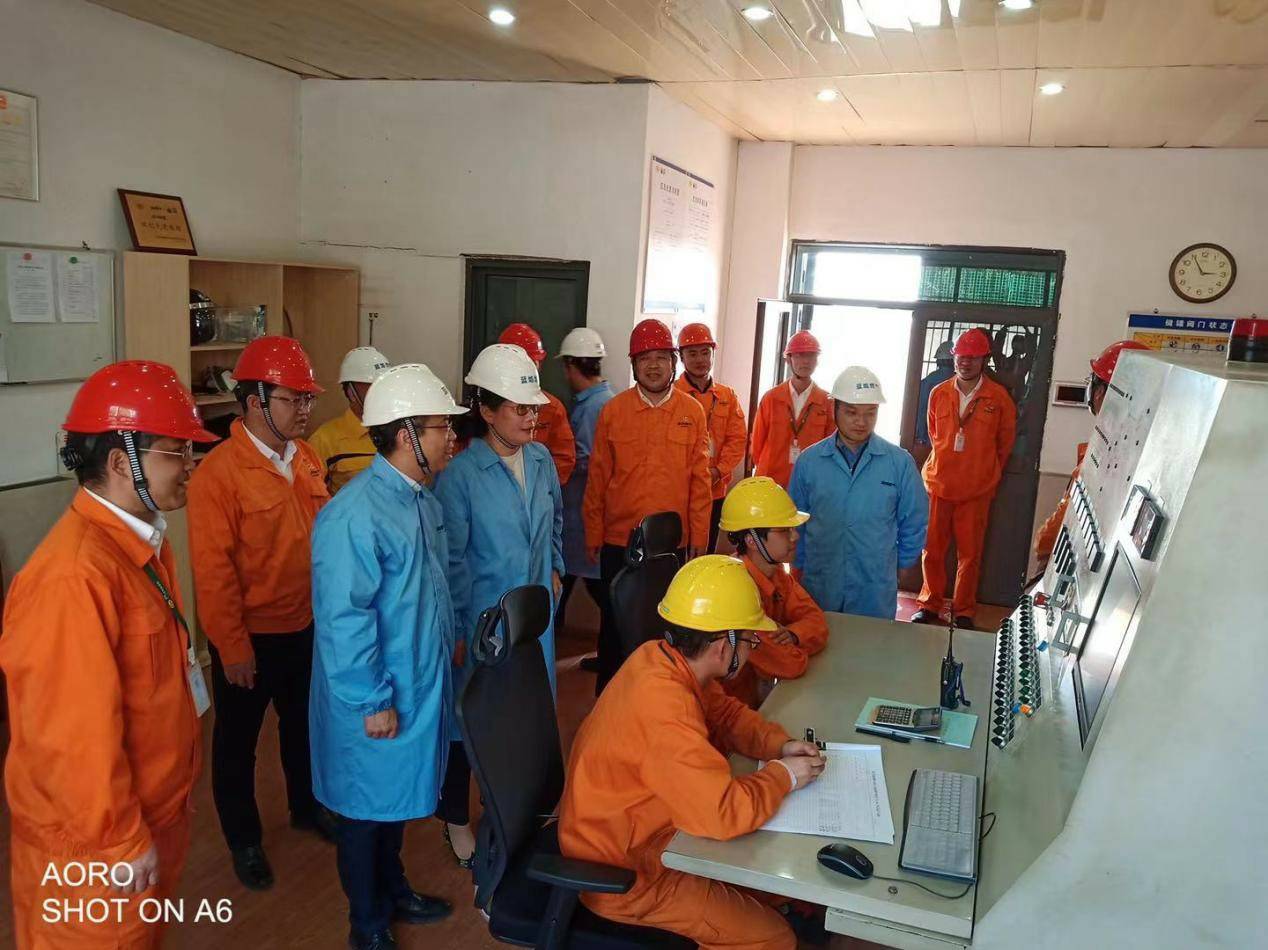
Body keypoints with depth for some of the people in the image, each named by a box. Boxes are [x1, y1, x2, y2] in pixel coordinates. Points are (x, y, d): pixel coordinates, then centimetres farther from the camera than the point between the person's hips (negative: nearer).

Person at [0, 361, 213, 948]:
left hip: (155, 808, 8)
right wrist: (121, 841, -17)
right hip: (93, 840, -8)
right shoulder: (75, 573, -30)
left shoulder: (142, 540, 1)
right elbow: (76, 733, -27)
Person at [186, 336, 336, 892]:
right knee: (237, 741, 15)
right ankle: (244, 840, 36)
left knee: (303, 725, 24)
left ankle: (306, 807, 47)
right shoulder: (218, 472, -20)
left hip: (307, 627, 6)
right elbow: (213, 570, -18)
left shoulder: (306, 458, -2)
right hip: (252, 638, -6)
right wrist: (232, 647, -16)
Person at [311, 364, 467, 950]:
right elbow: (343, 620, -26)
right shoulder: (355, 516, -26)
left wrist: (445, 648, 18)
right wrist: (372, 702, -21)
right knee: (367, 807, 13)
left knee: (397, 797, 25)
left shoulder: (422, 497, 3)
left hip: (420, 684, 8)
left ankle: (393, 891, 47)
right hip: (377, 702, -8)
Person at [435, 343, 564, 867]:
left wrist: (555, 568, 12)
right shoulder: (459, 475, -18)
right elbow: (452, 561, -15)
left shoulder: (541, 459, 0)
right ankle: (457, 819, 33)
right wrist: (457, 630, -12)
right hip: (482, 621, -5)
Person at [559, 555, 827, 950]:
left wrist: (778, 744, -5)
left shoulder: (663, 658, -7)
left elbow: (724, 713, 11)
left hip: (638, 830, 9)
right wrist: (783, 776, -18)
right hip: (619, 873, -9)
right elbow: (724, 813, -36)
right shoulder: (664, 703, -35)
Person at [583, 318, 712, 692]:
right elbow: (597, 479, 1)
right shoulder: (613, 411, -2)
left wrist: (698, 539, 0)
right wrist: (593, 536, 2)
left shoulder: (693, 412, -1)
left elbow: (699, 481, 1)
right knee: (614, 620, 13)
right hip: (619, 541, 0)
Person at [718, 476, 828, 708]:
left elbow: (816, 620, 1)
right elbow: (790, 665, -28)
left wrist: (792, 635, -18)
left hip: (763, 693, 8)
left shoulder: (775, 571, -1)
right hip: (738, 706, -8)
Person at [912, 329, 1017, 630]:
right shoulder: (938, 393, 2)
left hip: (977, 489, -2)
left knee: (970, 554, 5)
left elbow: (1005, 442, 7)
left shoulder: (999, 397, -5)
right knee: (932, 549, 7)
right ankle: (931, 605, 23)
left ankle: (963, 612, 19)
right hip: (938, 483, 2)